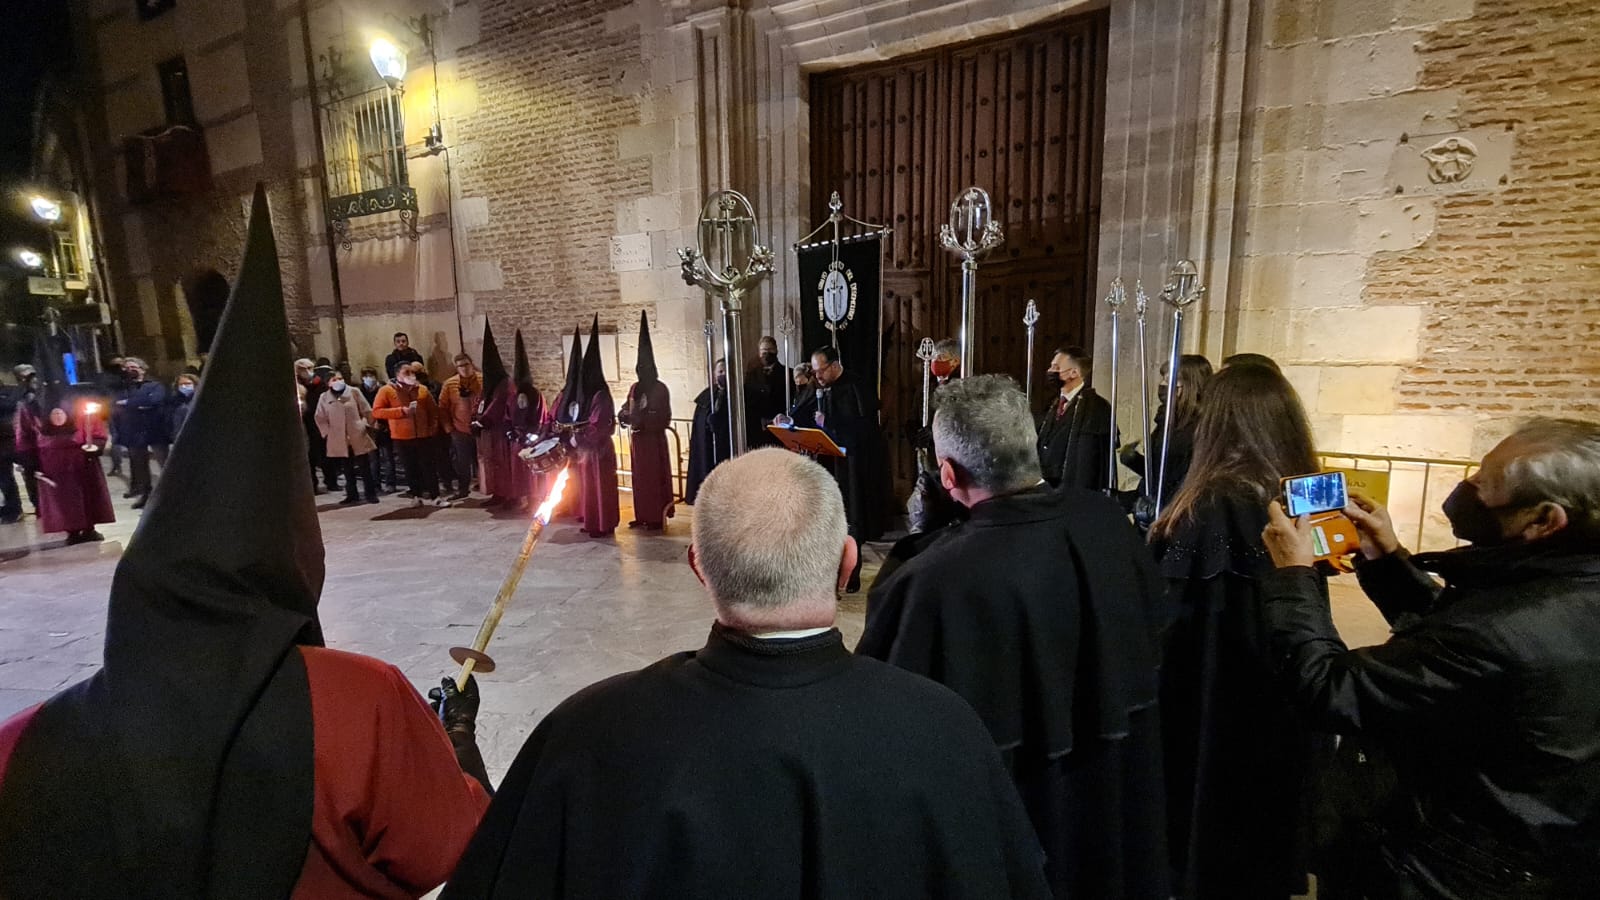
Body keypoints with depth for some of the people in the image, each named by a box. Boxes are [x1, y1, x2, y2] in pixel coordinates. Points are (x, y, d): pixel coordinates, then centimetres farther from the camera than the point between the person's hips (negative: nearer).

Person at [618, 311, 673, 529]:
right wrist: (624, 415, -9)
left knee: (655, 477, -3)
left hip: (654, 440, -7)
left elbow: (665, 419, -15)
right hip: (637, 439, 7)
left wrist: (642, 420, -23)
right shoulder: (635, 388, 10)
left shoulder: (660, 389, -10)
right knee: (639, 477, 10)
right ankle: (642, 515, 18)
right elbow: (626, 409, 14)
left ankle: (658, 517, 3)